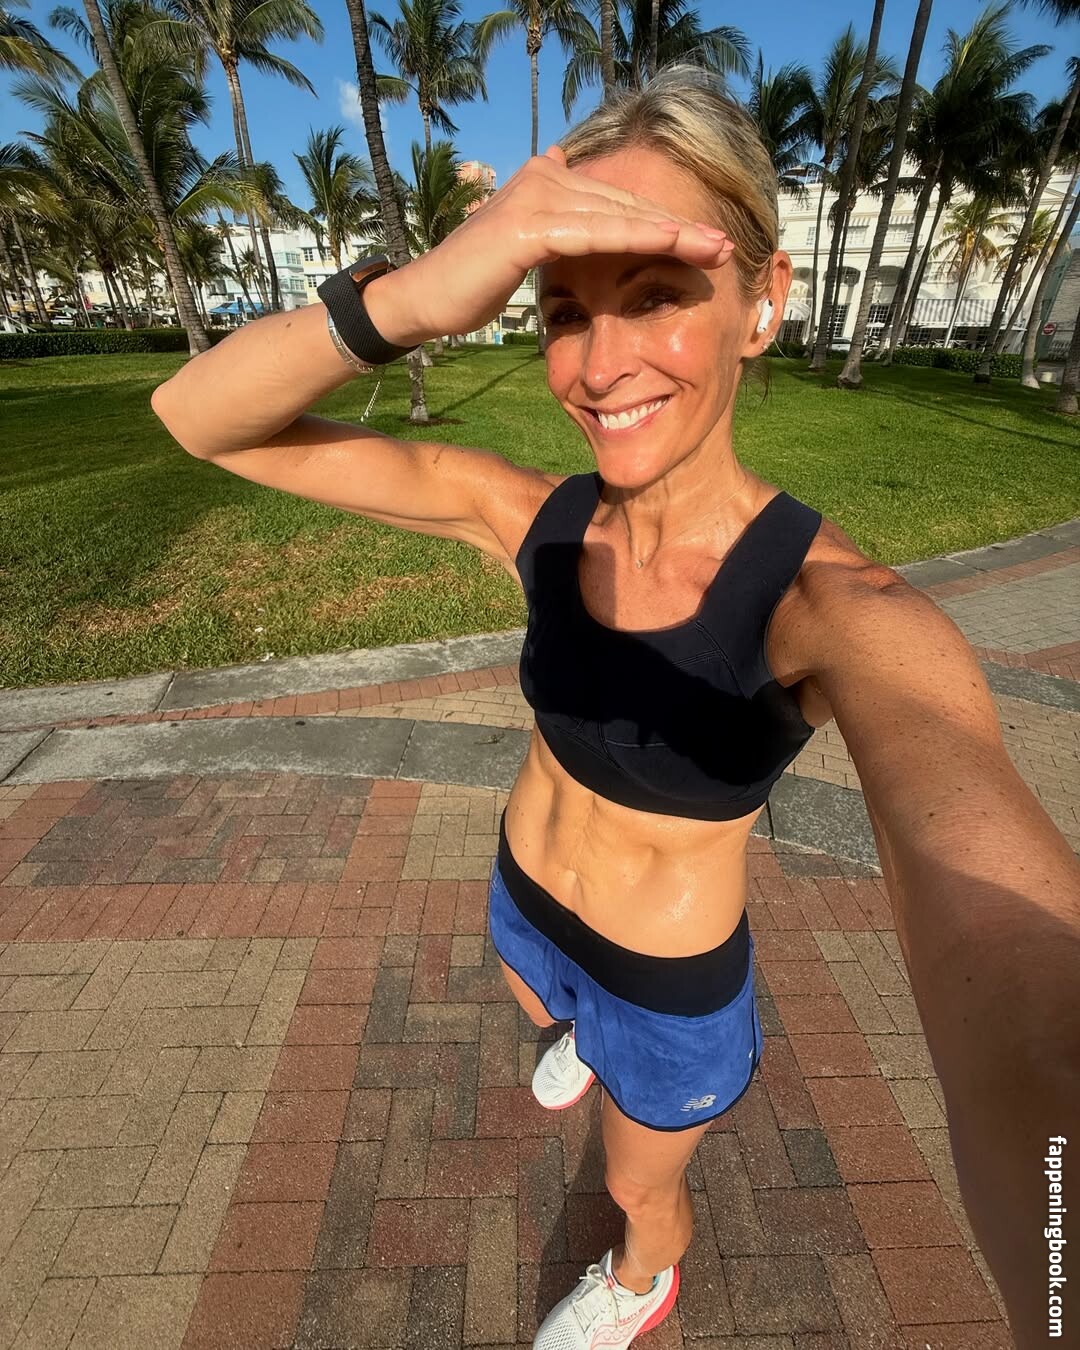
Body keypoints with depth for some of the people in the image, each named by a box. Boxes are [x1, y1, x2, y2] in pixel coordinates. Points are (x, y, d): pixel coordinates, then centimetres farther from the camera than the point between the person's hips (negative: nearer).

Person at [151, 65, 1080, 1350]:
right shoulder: (528, 517, -21)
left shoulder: (840, 609, -34)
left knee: (638, 1185, 31)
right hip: (526, 897, 4)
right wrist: (403, 296, -43)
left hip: (671, 973, -3)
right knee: (553, 1018, 40)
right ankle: (590, 1039, 81)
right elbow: (199, 418, -24)